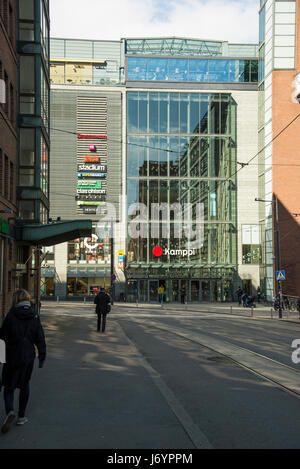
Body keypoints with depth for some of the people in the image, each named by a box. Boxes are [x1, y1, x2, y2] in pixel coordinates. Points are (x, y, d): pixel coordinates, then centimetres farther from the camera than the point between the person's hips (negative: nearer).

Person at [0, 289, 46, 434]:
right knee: (24, 385, 16)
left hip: (12, 356, -2)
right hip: (28, 356, 2)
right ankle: (21, 416, 21)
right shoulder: (34, 317, -2)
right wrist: (42, 356, 6)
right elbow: (40, 338, -1)